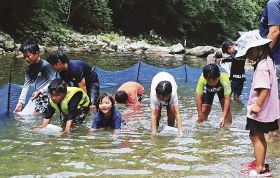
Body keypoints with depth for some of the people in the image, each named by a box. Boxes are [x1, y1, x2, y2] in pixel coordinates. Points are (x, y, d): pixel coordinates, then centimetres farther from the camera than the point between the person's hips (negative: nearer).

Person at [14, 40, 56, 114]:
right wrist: (20, 102, 1)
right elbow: (26, 85, 8)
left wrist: (40, 91, -19)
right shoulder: (29, 69, 8)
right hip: (38, 96, 7)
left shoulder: (45, 65, -14)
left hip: (48, 93, -7)